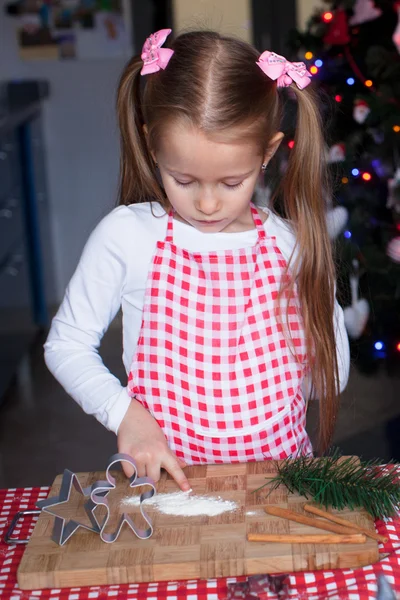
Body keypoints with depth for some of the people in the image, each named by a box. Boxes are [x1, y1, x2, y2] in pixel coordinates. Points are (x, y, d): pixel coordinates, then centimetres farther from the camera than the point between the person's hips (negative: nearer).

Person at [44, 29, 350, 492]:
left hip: (278, 473, 3)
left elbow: (331, 379, 8)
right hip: (167, 477, -3)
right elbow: (66, 344, 2)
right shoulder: (125, 236, -7)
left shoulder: (293, 245, -2)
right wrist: (125, 414, -11)